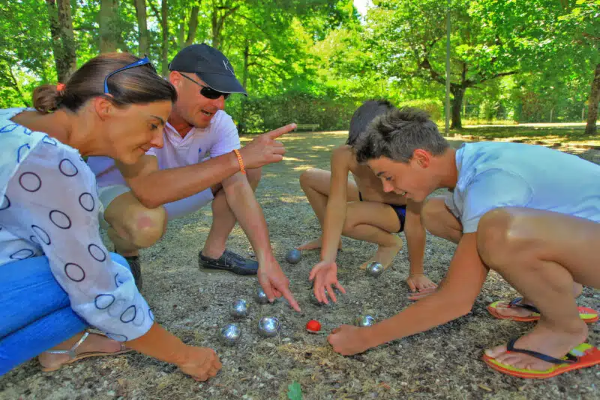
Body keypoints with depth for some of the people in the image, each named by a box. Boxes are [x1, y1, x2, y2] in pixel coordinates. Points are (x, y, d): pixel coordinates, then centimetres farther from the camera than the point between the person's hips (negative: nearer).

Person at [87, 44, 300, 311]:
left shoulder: (219, 122, -19)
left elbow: (238, 188, -26)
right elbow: (148, 190, -47)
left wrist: (267, 261, -35)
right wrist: (238, 158, -50)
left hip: (169, 192, 5)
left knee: (250, 171, -11)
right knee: (147, 223, -41)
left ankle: (214, 252, 4)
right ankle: (126, 255, -2)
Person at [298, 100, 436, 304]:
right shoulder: (343, 155, -30)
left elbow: (415, 223, -33)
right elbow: (336, 205, -36)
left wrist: (416, 273, -27)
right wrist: (328, 259, -47)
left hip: (397, 211, -4)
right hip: (367, 199, 5)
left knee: (346, 218, -33)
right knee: (309, 177, -3)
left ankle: (390, 243, -3)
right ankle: (329, 238, 13)